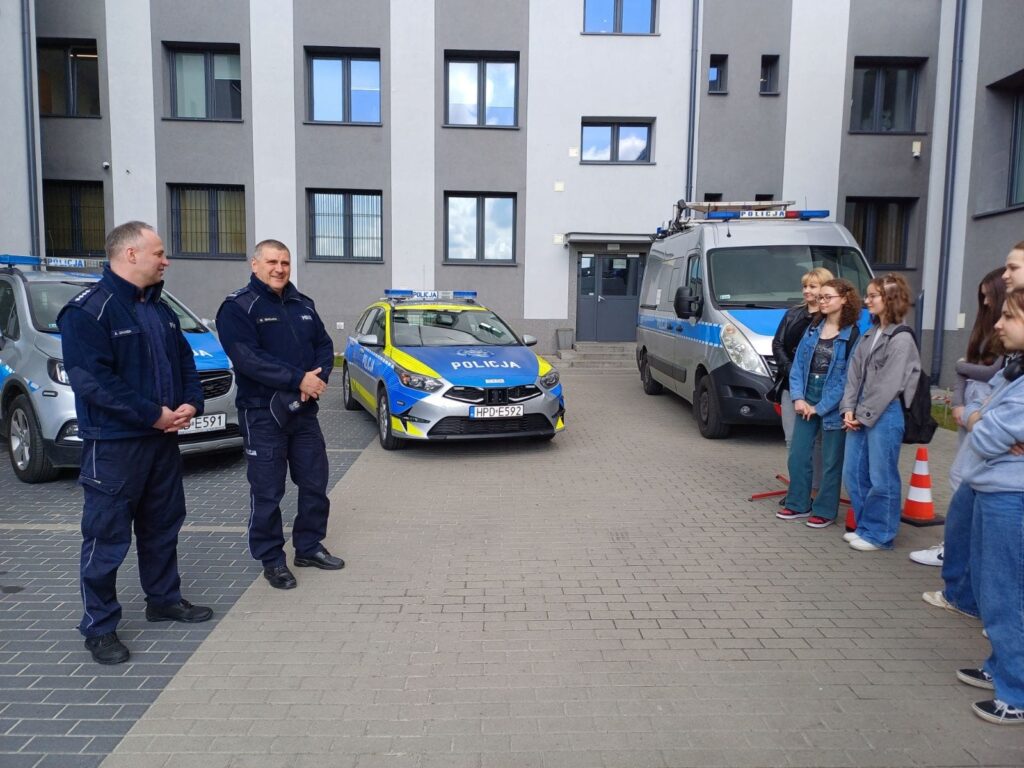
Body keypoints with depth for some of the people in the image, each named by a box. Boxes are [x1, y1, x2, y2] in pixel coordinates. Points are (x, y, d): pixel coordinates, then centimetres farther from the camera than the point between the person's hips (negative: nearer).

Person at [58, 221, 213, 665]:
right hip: (113, 444, -8)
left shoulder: (159, 309, 12)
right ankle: (99, 627, 14)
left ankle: (164, 599, 34)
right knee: (107, 536, 1)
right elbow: (90, 379, -22)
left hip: (162, 438, 8)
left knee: (163, 524, 18)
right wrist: (153, 414, -22)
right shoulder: (88, 311, -14)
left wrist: (191, 403, -4)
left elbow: (184, 361, 15)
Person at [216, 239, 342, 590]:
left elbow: (324, 345, 11)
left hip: (304, 410, 6)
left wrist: (318, 377, -10)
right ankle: (271, 560, 16)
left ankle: (309, 547, 29)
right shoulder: (238, 307, -8)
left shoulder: (302, 304, 12)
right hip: (262, 413, -6)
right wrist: (299, 379, -23)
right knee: (267, 492, 2)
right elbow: (247, 358, -20)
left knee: (315, 483, 12)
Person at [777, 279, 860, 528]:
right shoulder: (813, 329, 8)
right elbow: (798, 365, 7)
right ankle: (798, 504, 24)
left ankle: (825, 511, 19)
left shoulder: (852, 334, -9)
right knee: (798, 455, 9)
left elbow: (848, 378, -12)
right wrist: (798, 398, -6)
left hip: (833, 405, -5)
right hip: (806, 399, 5)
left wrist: (820, 407, -12)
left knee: (831, 461, 6)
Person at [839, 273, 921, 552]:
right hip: (860, 414, 8)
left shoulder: (901, 339, -9)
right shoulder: (869, 335, 15)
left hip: (884, 414, -8)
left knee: (881, 477, -1)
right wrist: (849, 409, 0)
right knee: (853, 474, 11)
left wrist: (864, 414, -12)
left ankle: (878, 534, 10)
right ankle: (864, 527, 24)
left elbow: (889, 384, -14)